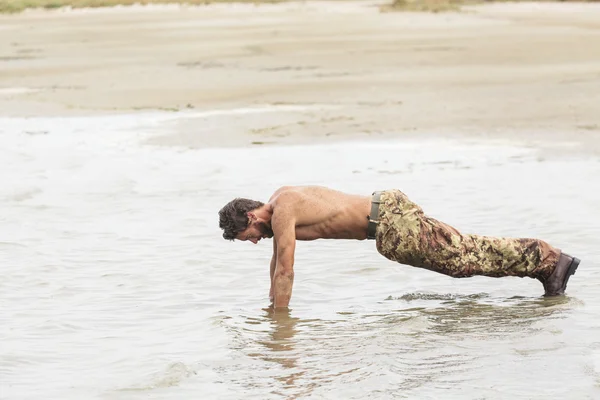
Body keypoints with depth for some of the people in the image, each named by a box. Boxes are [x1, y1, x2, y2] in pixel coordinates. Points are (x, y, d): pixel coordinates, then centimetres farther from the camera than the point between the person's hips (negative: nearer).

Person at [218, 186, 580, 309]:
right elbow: (277, 259, 24)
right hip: (388, 206, 9)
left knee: (464, 256, -6)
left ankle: (548, 260, -3)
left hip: (390, 224, -9)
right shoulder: (280, 197, 13)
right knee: (462, 249, 14)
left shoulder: (282, 212, -16)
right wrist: (270, 305, 26)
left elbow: (285, 272, -17)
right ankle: (542, 260, 19)